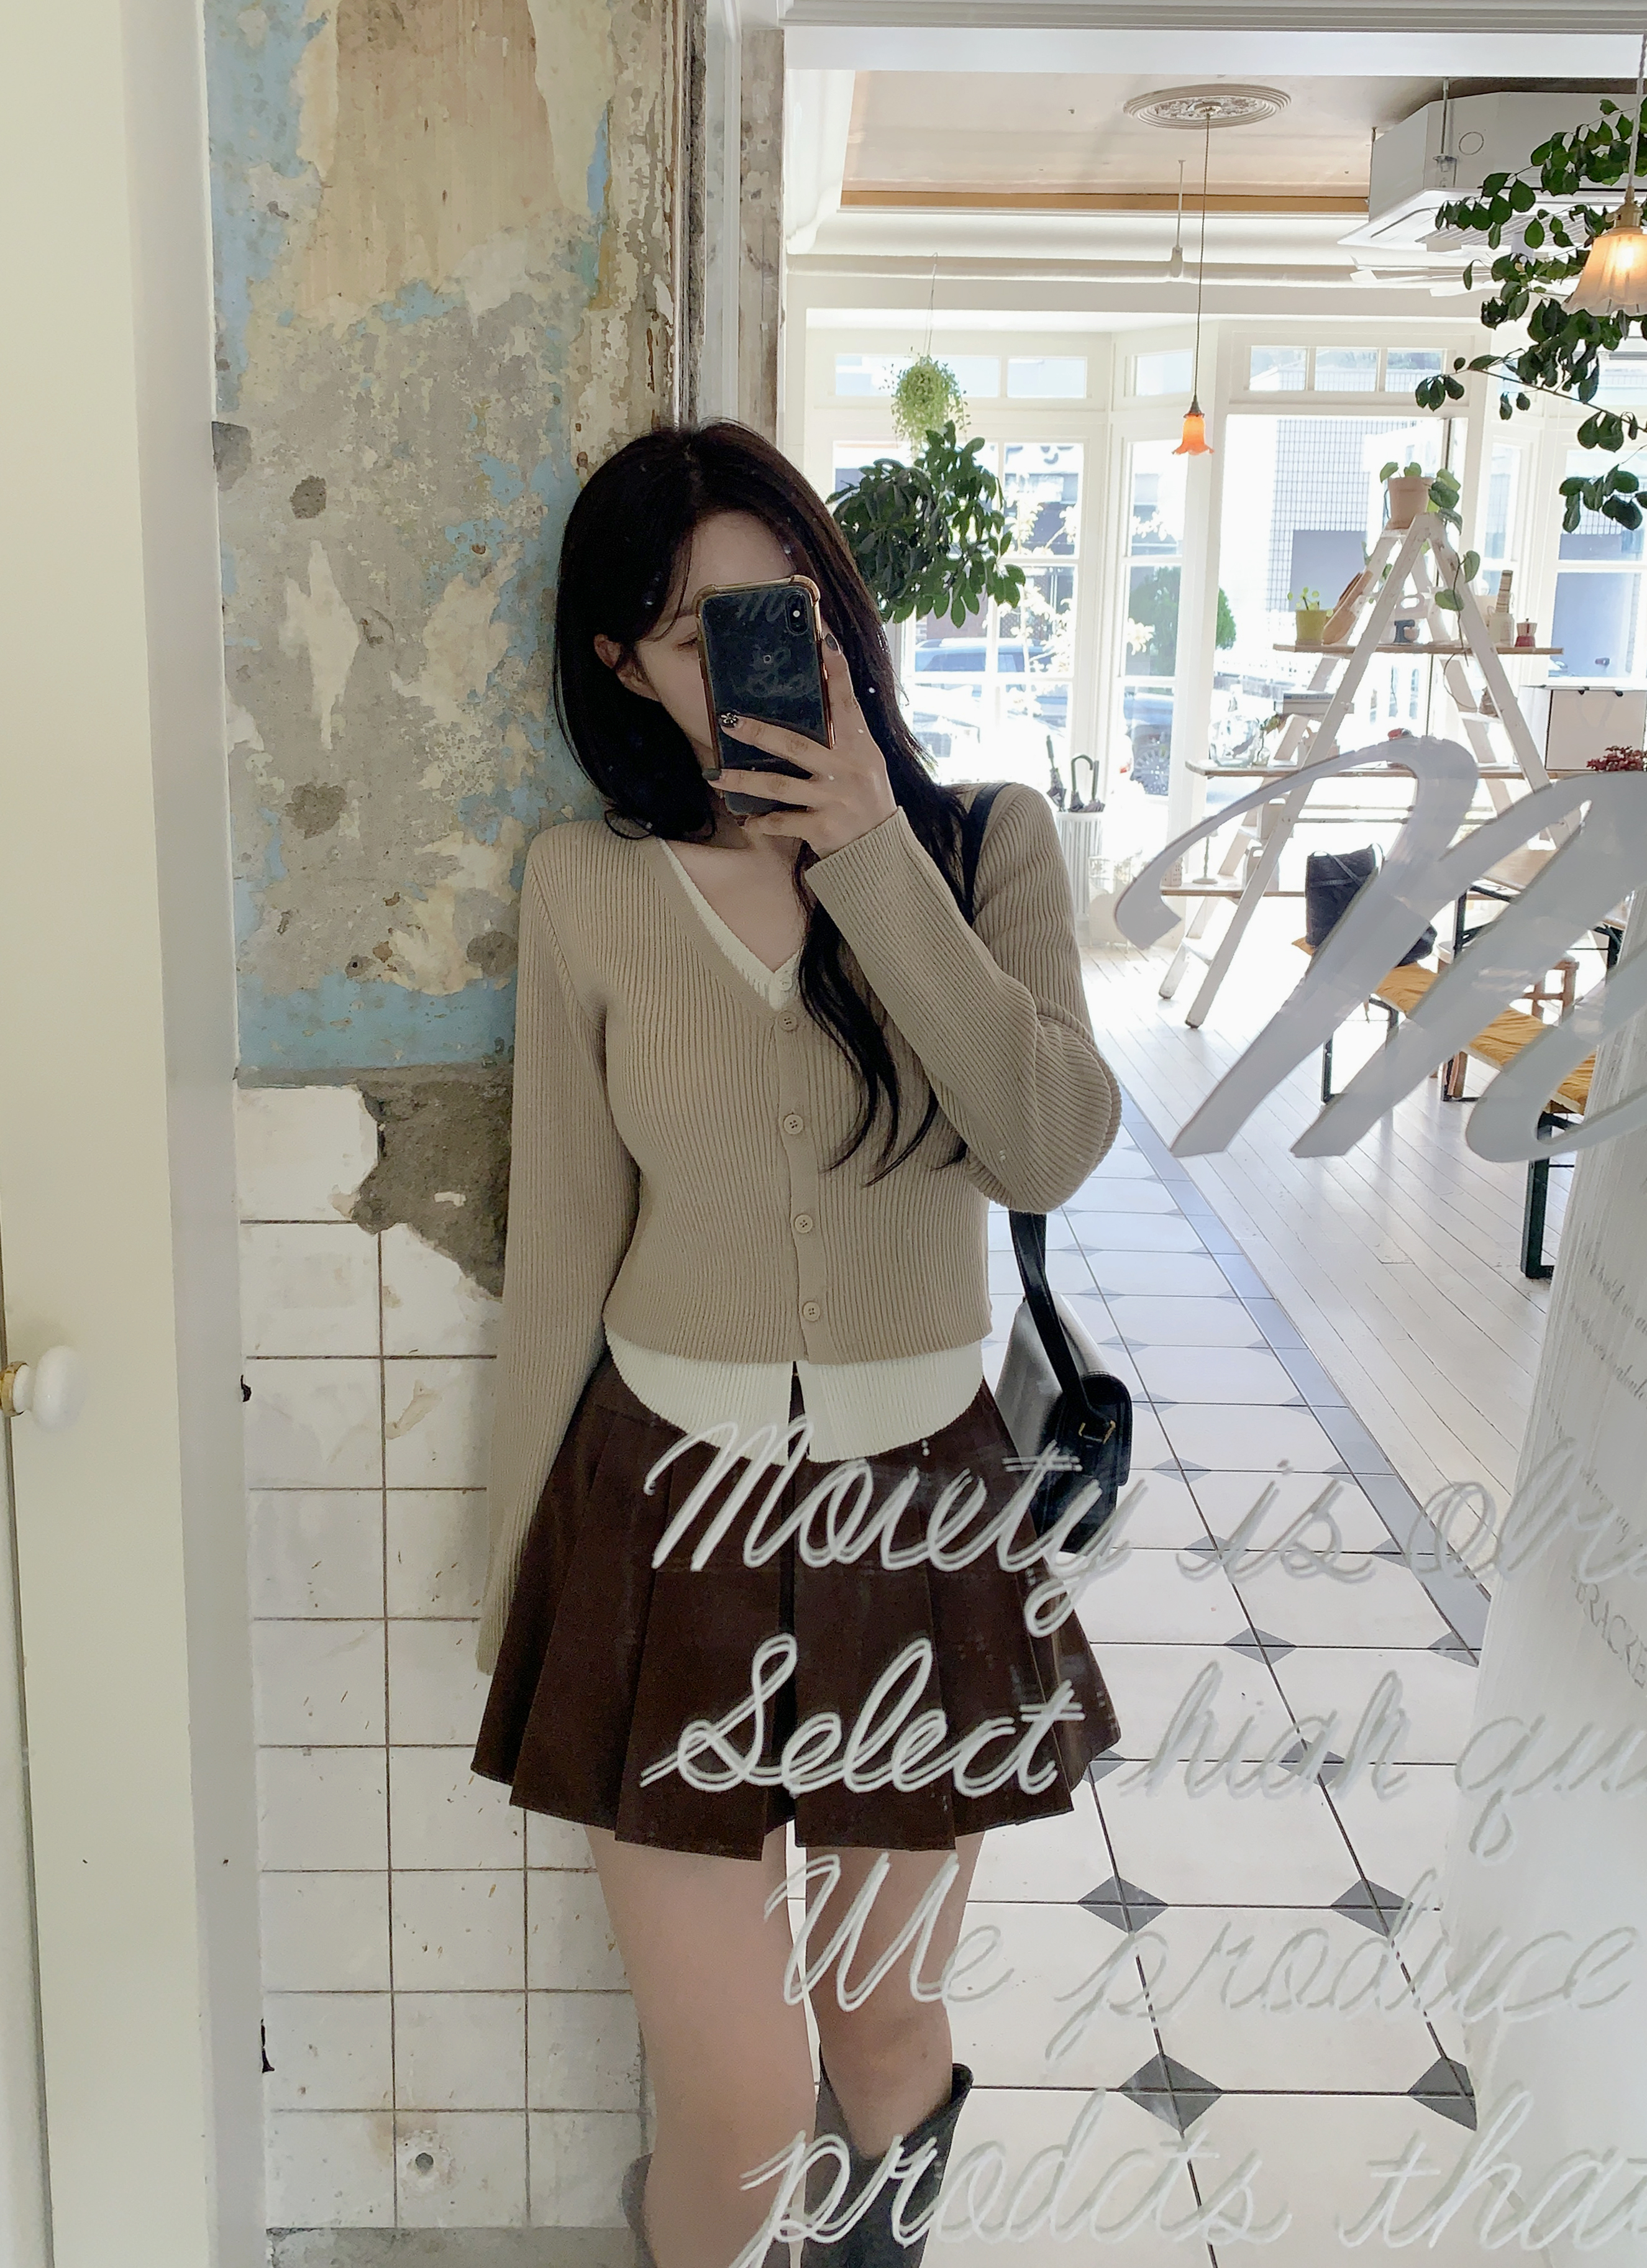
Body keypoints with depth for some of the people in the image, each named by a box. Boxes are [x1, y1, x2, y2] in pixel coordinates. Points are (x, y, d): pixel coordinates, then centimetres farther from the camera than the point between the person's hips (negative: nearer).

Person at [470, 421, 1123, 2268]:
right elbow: (559, 1249, 1)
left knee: (891, 2026, 20)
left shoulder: (986, 842, -2)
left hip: (925, 1501, 2)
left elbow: (1050, 1155, -17)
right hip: (670, 1508, -1)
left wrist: (873, 856, -20)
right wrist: (514, 1575, 7)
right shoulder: (587, 887, -4)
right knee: (732, 2110, 0)